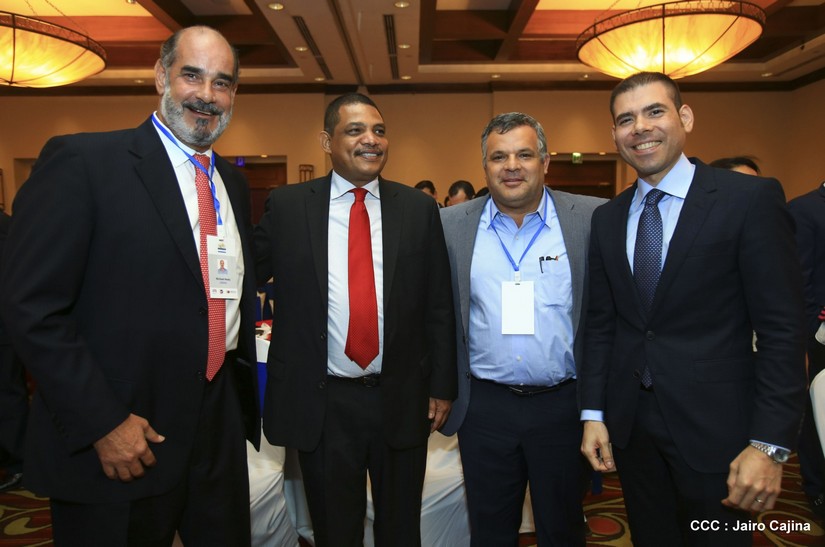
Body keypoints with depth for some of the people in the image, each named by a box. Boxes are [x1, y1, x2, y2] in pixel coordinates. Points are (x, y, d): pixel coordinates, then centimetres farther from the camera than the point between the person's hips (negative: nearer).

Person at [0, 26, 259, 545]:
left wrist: (244, 399, 12)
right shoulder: (83, 161, -10)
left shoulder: (233, 182, 9)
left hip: (221, 425, 6)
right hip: (116, 441, -5)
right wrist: (102, 424, -16)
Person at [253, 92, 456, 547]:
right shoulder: (286, 206, -2)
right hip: (319, 404, 0)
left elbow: (438, 305, 2)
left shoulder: (419, 209, 0)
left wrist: (442, 386, 2)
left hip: (402, 401, 1)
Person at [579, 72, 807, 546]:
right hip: (630, 426, 4)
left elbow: (782, 327, -11)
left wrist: (771, 444, -14)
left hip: (715, 428, -4)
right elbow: (601, 323, 7)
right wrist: (593, 413, 4)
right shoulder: (607, 218, 6)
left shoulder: (752, 199, -9)